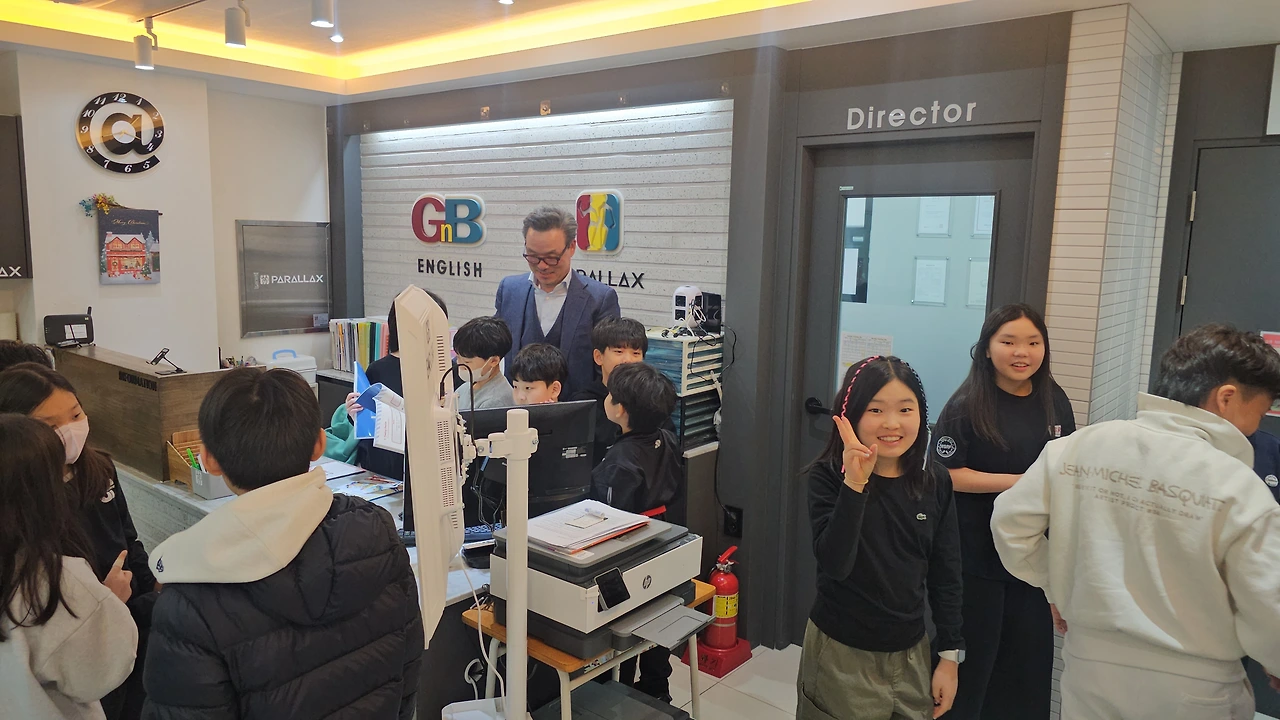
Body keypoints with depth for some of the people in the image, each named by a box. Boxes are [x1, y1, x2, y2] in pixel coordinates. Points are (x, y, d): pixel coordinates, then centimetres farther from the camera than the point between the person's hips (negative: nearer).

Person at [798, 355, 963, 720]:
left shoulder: (935, 481, -3)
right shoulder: (828, 476, -14)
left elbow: (945, 575, 4)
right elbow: (835, 565, -25)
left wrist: (950, 655, 5)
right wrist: (855, 484, -33)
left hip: (910, 653, 3)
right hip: (841, 653, -3)